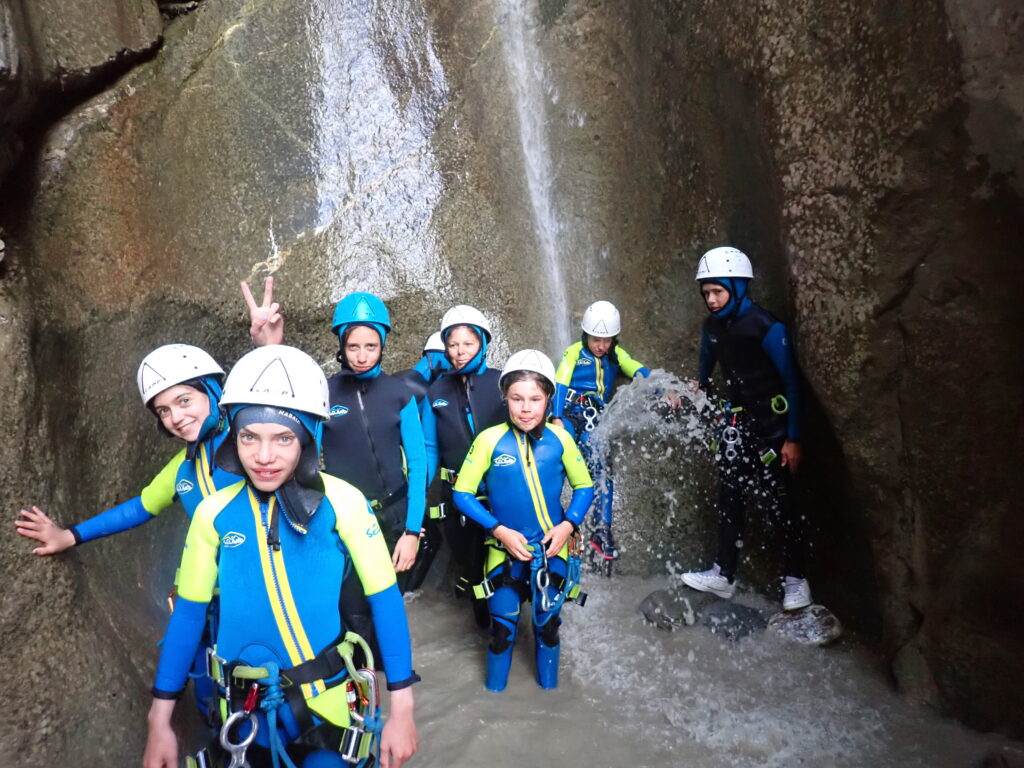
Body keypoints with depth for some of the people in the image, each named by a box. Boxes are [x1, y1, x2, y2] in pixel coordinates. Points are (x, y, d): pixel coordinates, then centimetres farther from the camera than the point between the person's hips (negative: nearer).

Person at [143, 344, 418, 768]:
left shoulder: (342, 502, -16)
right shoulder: (214, 512, -8)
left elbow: (385, 600, -11)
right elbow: (189, 612, 1)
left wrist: (401, 710, -9)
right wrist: (160, 722, 5)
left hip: (326, 708, -3)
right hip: (247, 715, 3)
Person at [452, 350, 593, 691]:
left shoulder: (559, 438, -10)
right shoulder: (490, 440, -15)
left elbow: (584, 486, 2)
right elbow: (462, 493, -9)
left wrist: (568, 525, -13)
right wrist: (499, 530, -17)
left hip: (551, 549, 2)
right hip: (505, 550, -1)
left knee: (548, 623, 18)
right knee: (502, 628, 10)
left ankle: (549, 686, 41)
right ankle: (494, 689, 35)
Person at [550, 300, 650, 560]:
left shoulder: (616, 354, 11)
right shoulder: (575, 352, 1)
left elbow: (640, 372, -4)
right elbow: (560, 384, -9)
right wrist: (557, 418, -22)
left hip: (596, 421, 3)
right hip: (570, 414, -3)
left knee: (603, 472, -4)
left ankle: (602, 531, 5)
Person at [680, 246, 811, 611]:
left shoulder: (765, 327, -18)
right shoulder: (712, 326, 2)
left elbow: (791, 381, -15)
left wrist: (793, 438, -16)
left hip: (772, 419, -6)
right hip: (738, 417, 6)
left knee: (779, 499, -2)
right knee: (730, 494, 5)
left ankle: (795, 579, 13)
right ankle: (723, 574, 12)